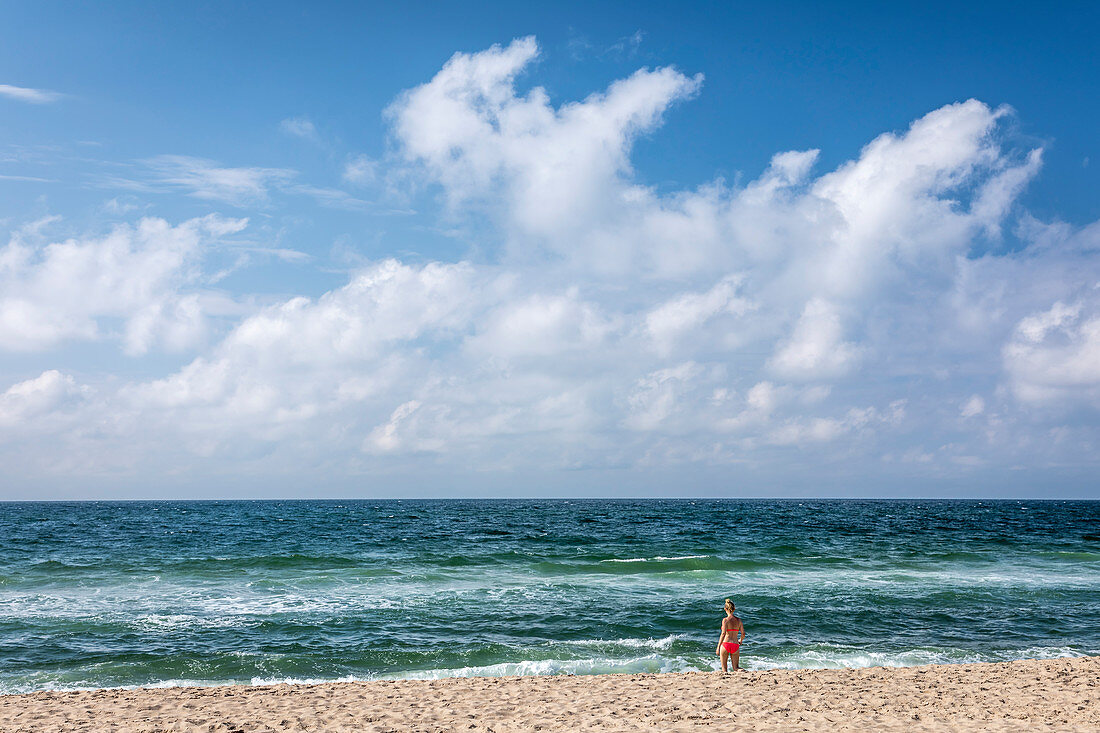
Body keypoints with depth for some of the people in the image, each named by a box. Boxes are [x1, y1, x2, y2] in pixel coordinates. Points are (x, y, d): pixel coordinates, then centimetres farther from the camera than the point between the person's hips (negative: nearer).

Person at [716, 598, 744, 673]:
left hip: (726, 644, -3)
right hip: (735, 645, 3)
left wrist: (718, 647, -13)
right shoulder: (738, 620, 5)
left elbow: (723, 634, -15)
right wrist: (740, 640, 28)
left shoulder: (725, 620, -7)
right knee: (736, 668, 12)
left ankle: (725, 672, -24)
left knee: (724, 669, 10)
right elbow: (743, 634, 6)